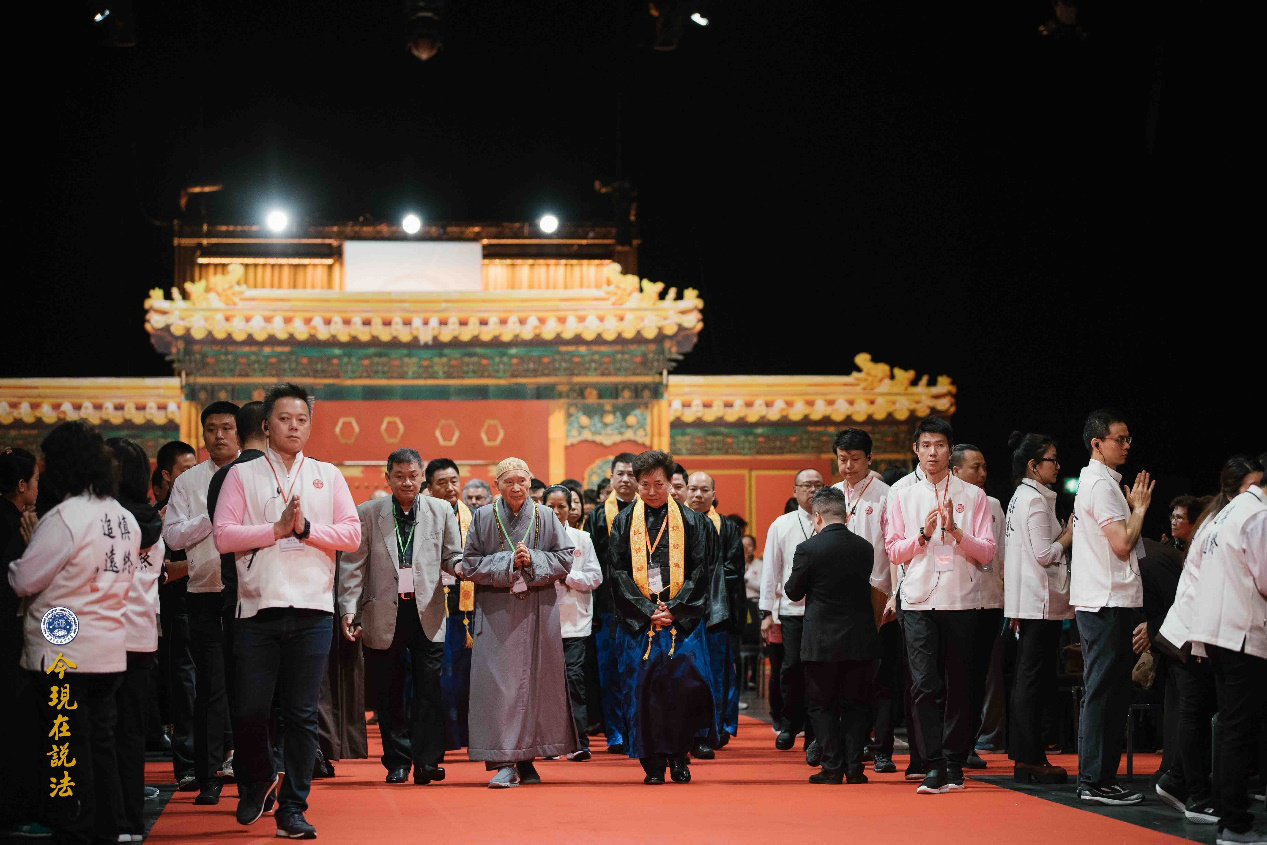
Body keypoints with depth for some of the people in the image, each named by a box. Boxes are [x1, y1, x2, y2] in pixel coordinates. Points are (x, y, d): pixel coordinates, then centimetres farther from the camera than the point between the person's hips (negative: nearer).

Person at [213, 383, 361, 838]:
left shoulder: (327, 476, 13)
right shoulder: (242, 475, 8)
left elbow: (351, 534, 4)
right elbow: (224, 535, -3)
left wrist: (306, 529, -9)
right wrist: (277, 529, -10)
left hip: (311, 611, 1)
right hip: (258, 609, -1)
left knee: (302, 714, 0)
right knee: (250, 710, -2)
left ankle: (292, 810, 6)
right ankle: (256, 783, 26)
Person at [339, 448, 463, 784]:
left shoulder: (441, 511, 8)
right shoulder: (368, 513, 5)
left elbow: (453, 558, 10)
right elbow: (352, 565, 3)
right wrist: (349, 609, -5)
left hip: (427, 614, 0)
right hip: (383, 615, 0)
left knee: (429, 690, -6)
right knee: (388, 694, 6)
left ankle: (427, 762, -3)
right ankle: (397, 762, 16)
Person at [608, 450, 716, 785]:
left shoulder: (691, 521, 6)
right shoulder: (624, 522, 8)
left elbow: (700, 570, 1)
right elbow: (619, 572, 3)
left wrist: (674, 609, -10)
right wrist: (647, 611, -9)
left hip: (682, 617, -1)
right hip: (638, 619, 1)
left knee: (683, 680, -11)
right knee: (643, 686, -4)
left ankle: (679, 756, 2)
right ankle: (654, 763, 1)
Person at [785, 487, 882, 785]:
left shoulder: (808, 549, -12)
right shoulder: (865, 548, 1)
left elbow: (793, 592, -2)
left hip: (822, 642, -4)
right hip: (860, 639, 4)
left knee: (821, 705, 7)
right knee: (855, 704, 11)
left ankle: (832, 768, 3)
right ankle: (855, 768, 8)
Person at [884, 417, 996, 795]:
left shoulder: (973, 496, 7)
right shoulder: (902, 495, 10)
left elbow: (987, 552, 3)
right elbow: (894, 551, 8)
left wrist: (955, 531, -12)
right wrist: (923, 533, -8)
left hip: (960, 602, 0)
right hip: (919, 601, 0)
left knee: (958, 686, 4)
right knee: (924, 685, -9)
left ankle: (955, 763, 11)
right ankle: (933, 767, -11)